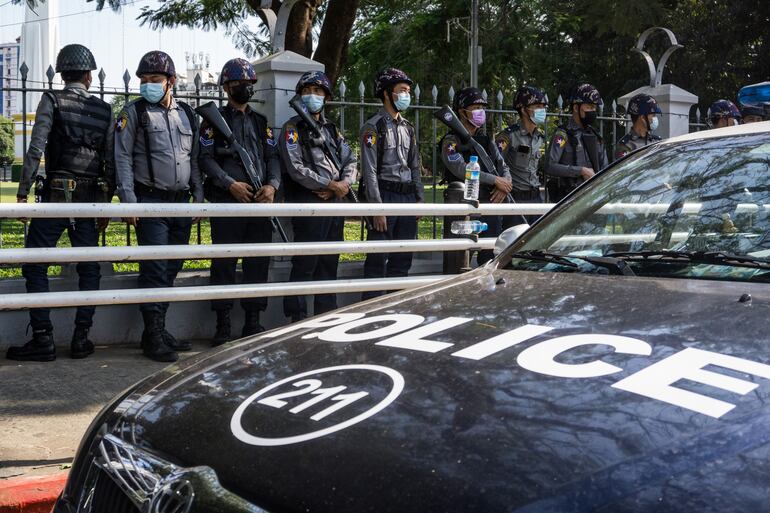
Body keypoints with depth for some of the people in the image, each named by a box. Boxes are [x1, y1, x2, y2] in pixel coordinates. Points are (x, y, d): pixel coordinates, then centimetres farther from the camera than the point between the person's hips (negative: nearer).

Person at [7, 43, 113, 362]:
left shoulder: (52, 101, -1)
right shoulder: (104, 111, 9)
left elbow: (36, 149, -11)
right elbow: (110, 162, 8)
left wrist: (23, 192, -9)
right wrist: (106, 205, 15)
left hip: (56, 194, -4)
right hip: (91, 198, 4)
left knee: (35, 265, 2)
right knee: (88, 268, 11)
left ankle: (43, 339, -2)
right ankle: (81, 338, 9)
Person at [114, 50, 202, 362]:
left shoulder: (187, 114, 13)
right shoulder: (133, 113, -1)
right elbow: (123, 159, -5)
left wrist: (198, 196, 12)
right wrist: (128, 201, -13)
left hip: (181, 202, 5)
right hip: (151, 202, -5)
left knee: (171, 269, 9)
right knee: (155, 270, -8)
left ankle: (159, 330, 18)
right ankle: (153, 338, -4)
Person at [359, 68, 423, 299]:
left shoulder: (408, 128, 16)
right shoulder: (373, 127, -6)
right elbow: (369, 171, -12)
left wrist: (419, 198, 12)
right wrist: (377, 208, -17)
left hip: (408, 198, 7)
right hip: (385, 196, -7)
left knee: (402, 261, 11)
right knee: (378, 260, -6)